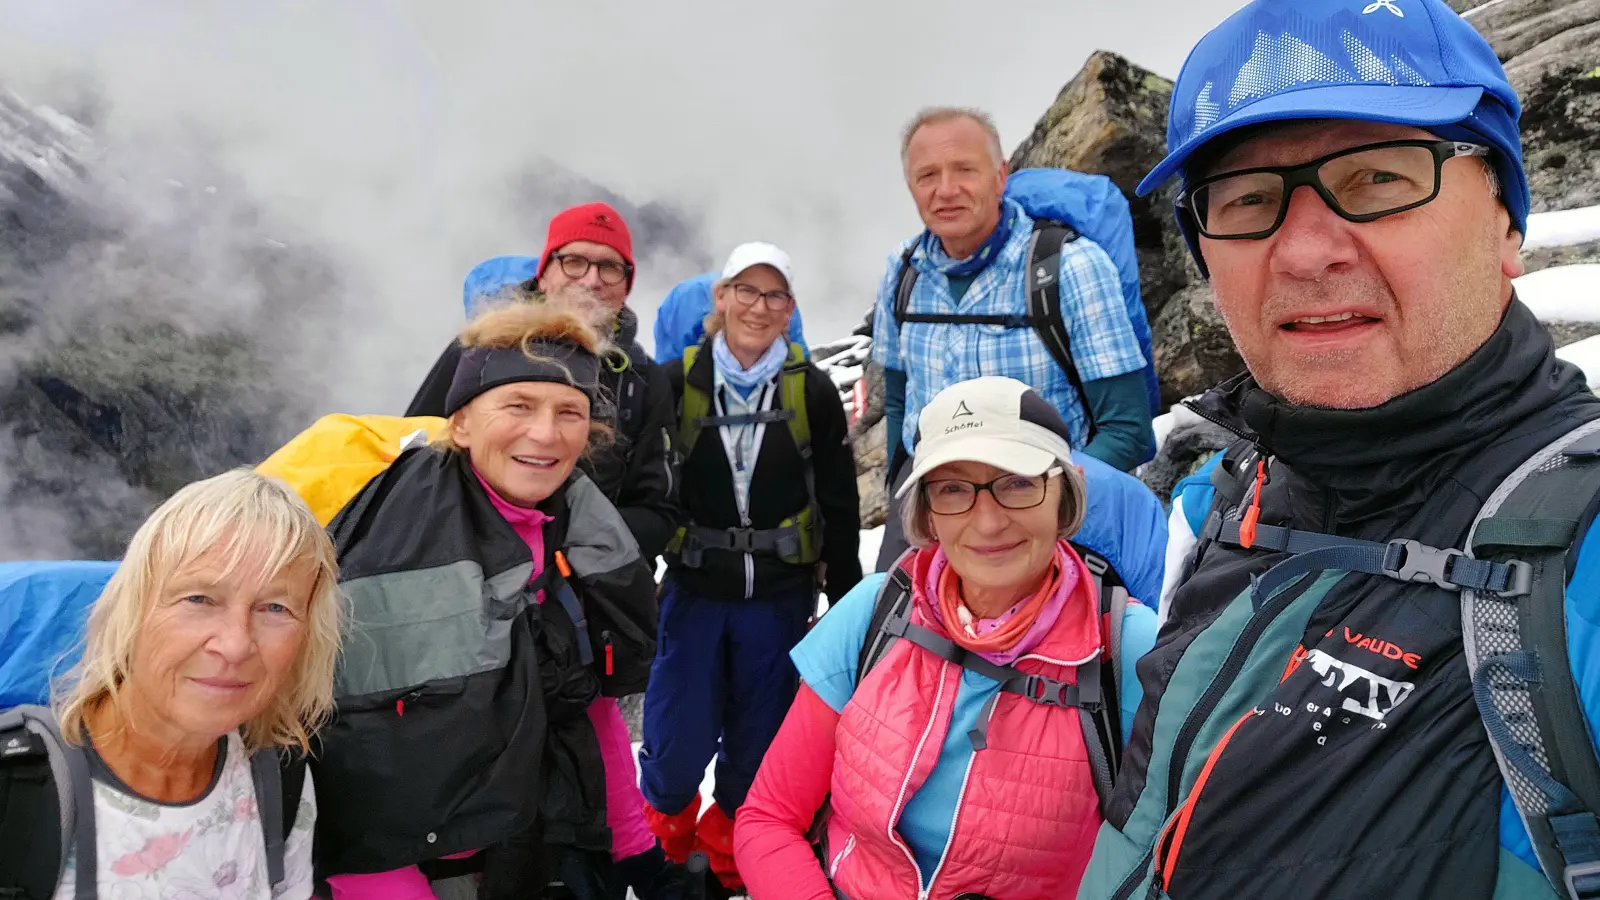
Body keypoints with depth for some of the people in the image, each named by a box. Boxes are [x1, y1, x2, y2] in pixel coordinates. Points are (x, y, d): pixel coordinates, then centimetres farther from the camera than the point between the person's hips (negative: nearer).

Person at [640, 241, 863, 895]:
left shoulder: (812, 391, -2)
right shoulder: (677, 382, -4)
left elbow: (839, 505, 2)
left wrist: (848, 598, 4)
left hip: (781, 595, 1)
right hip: (692, 588, 0)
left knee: (760, 743, 11)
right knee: (679, 743, 2)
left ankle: (727, 847, 38)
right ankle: (667, 819, 36)